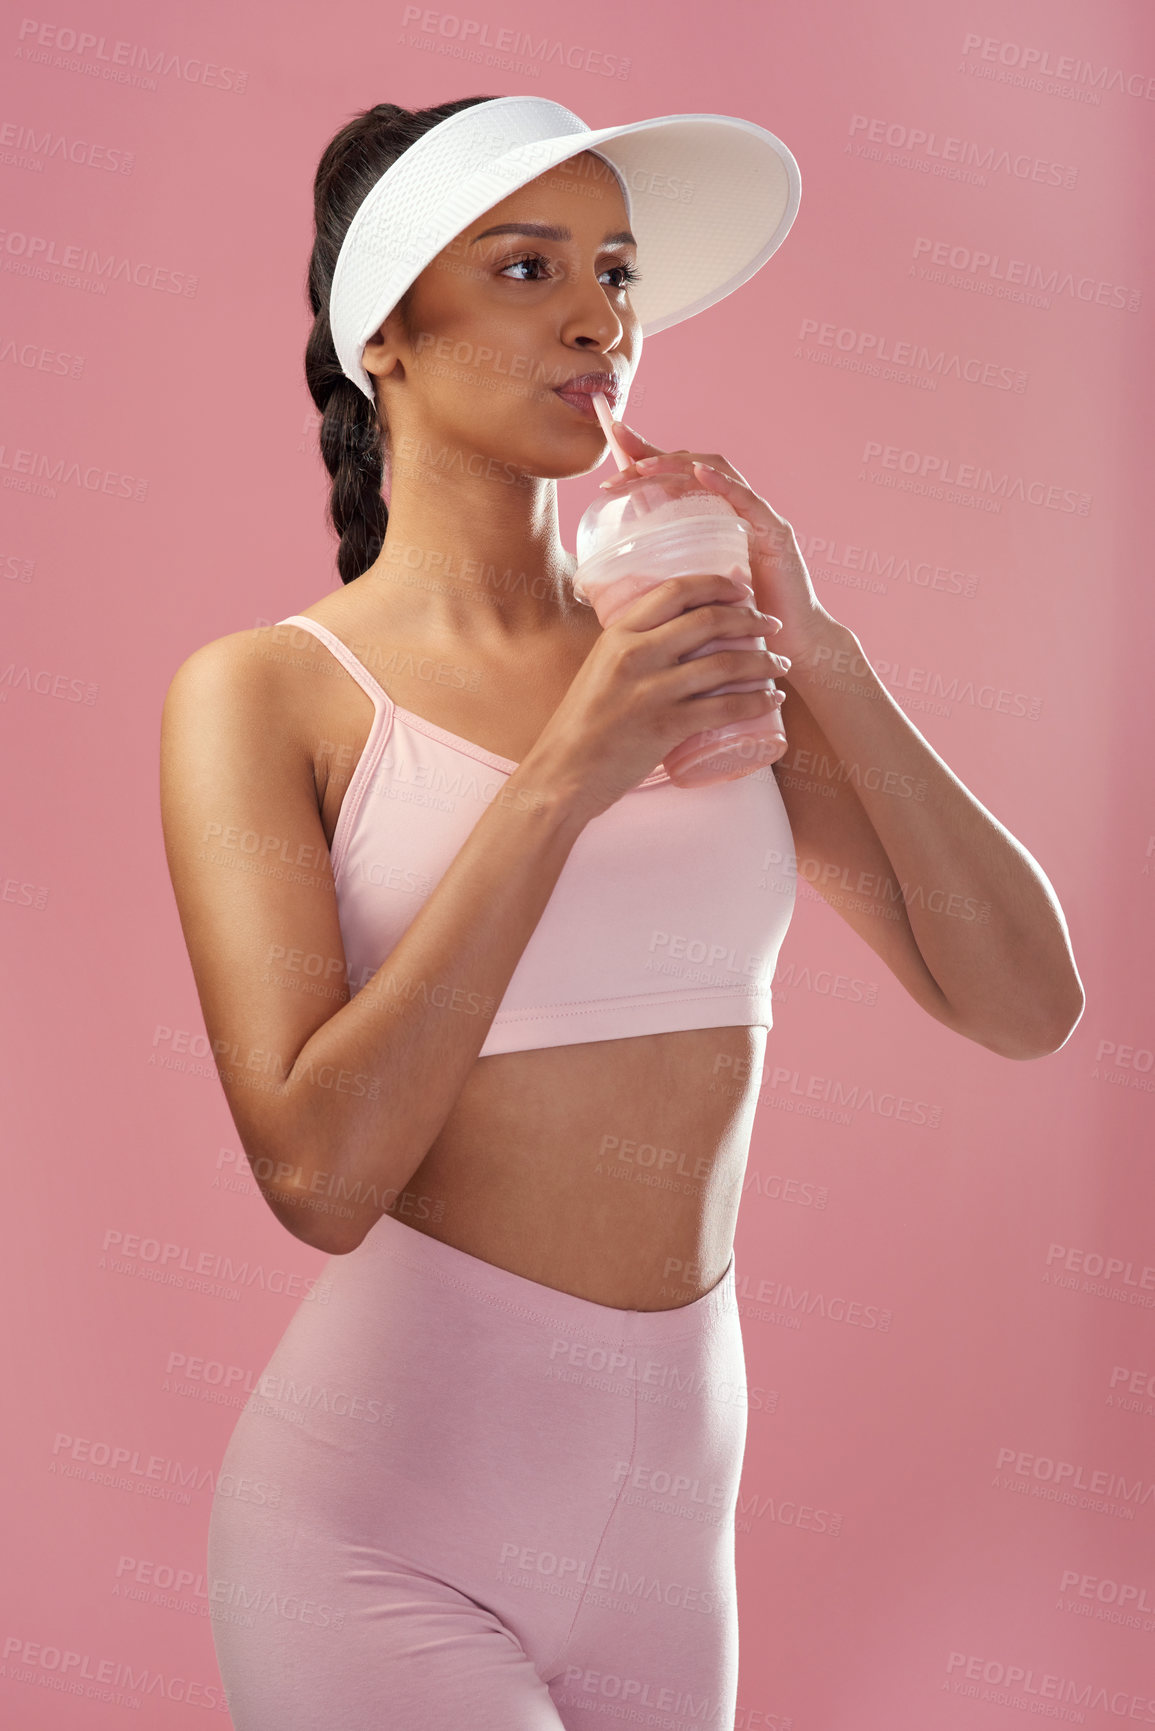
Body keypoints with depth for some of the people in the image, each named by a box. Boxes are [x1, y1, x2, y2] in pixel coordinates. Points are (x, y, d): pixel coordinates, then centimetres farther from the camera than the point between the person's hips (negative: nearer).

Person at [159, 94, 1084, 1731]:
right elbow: (318, 1171, -18)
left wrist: (814, 653, -11)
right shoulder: (269, 692, -7)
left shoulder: (707, 663, 3)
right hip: (381, 1525, -4)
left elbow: (1028, 1002, -3)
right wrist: (564, 783, -21)